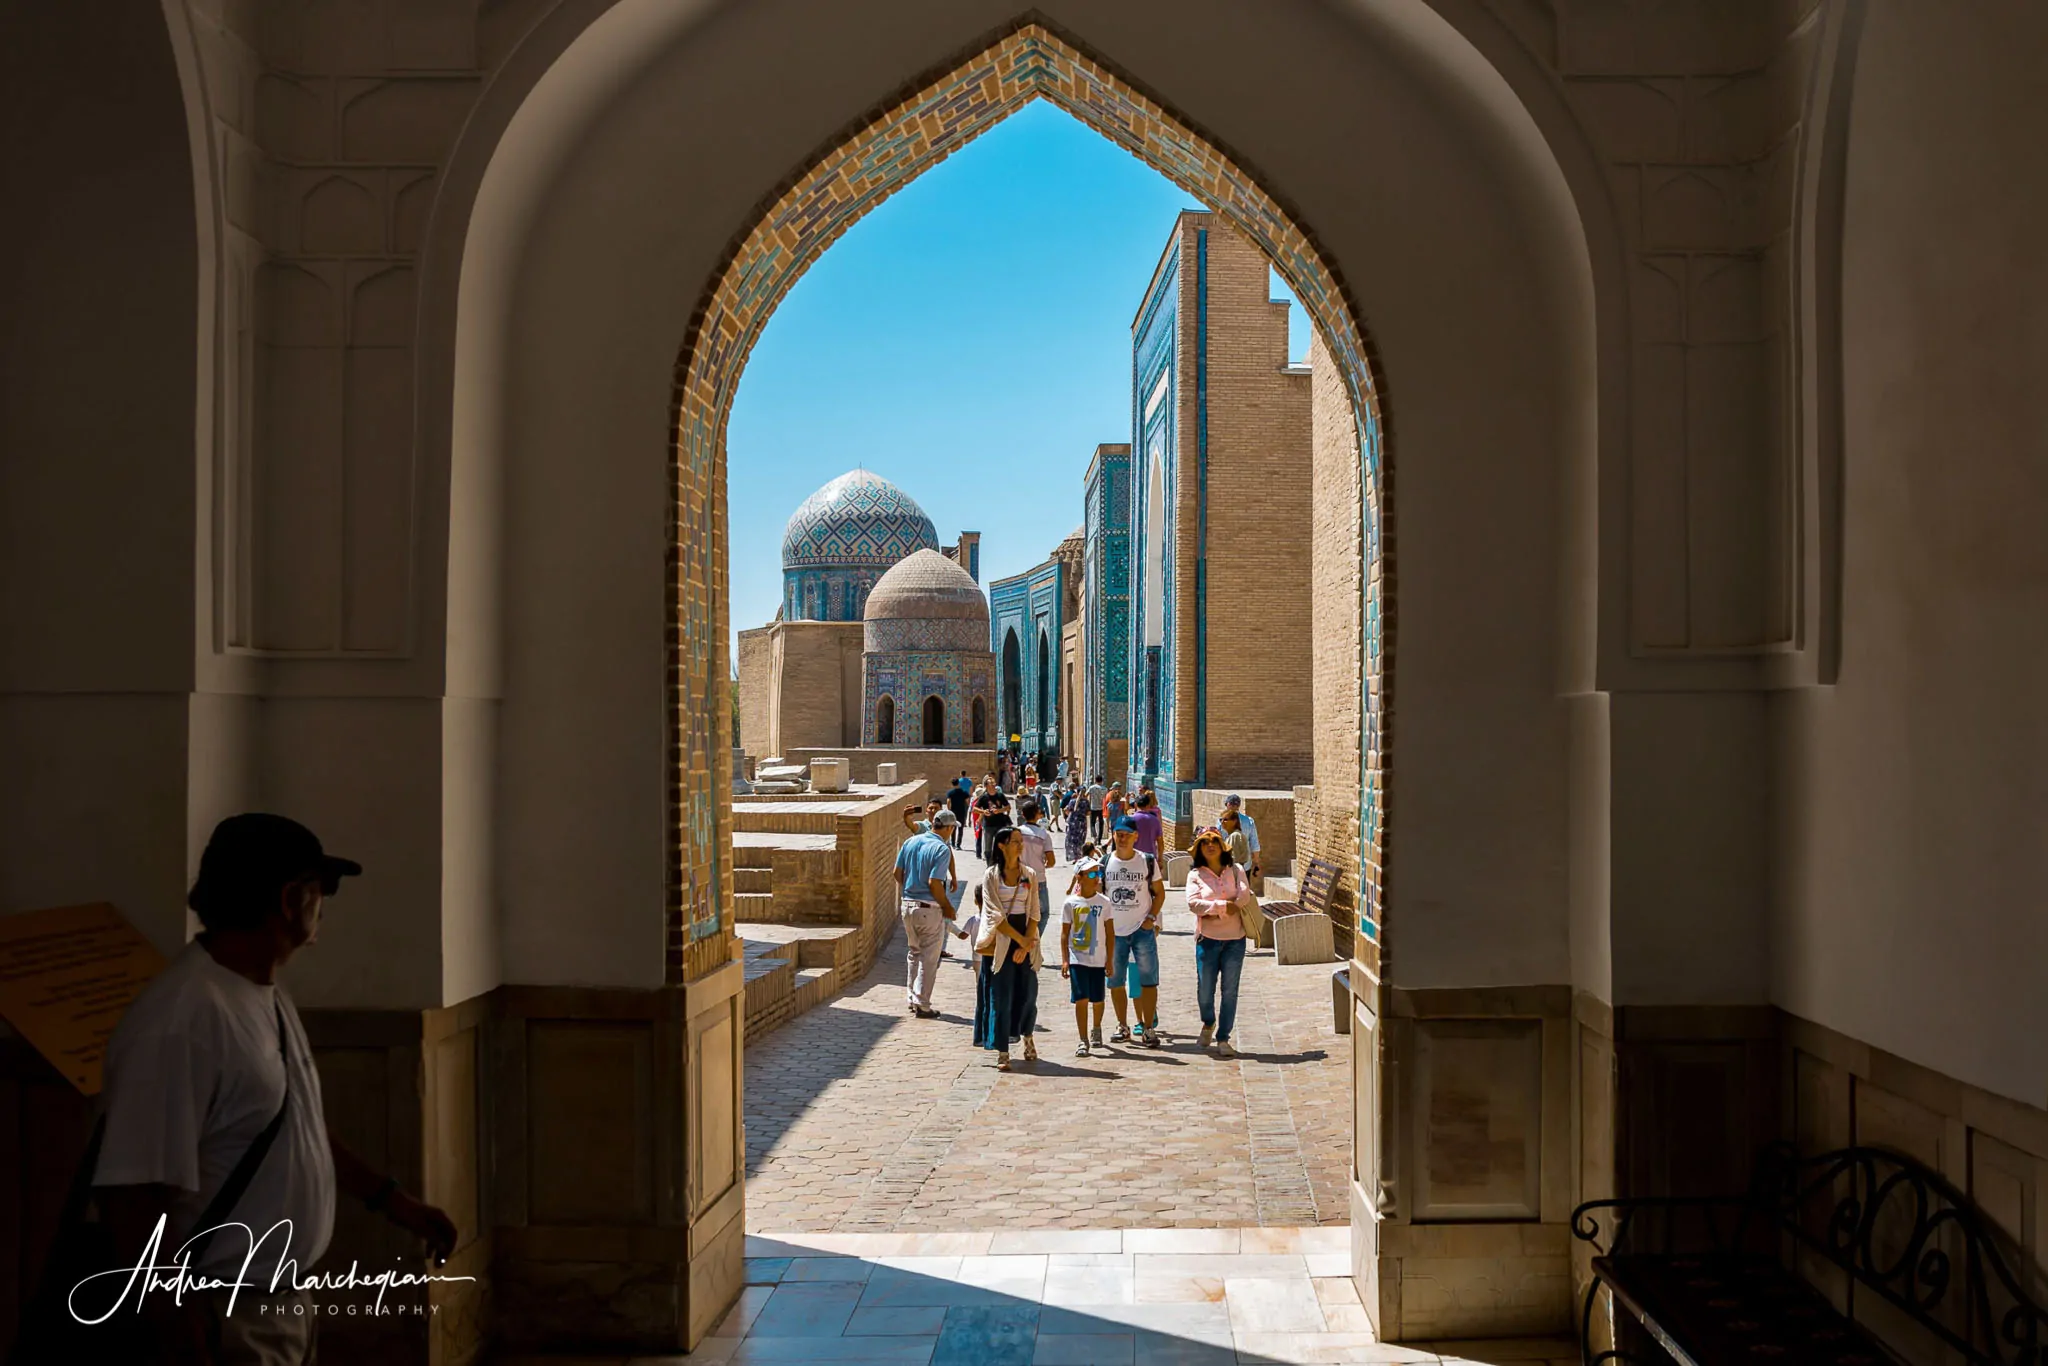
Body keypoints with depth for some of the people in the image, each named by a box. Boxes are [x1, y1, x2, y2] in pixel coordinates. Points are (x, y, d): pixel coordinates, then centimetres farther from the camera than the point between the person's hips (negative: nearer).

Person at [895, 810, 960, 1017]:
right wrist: (947, 907, -10)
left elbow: (898, 873, 8)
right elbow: (934, 883, -21)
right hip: (929, 908, -7)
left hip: (908, 905, 7)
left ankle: (912, 998, 27)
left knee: (913, 953, 20)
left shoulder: (910, 842, 5)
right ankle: (922, 1004, 6)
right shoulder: (942, 849, -16)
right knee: (929, 958, 3)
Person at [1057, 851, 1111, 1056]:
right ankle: (1083, 1041, 1)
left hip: (1098, 959, 2)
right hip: (1077, 958, -2)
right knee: (1081, 999, -7)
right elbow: (1065, 934, 1)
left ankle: (1096, 1028, 37)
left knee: (1097, 999, 10)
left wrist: (1109, 960, 3)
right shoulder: (1070, 903, -2)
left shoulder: (1103, 902, 2)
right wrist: (1064, 960, -4)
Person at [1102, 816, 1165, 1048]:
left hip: (1143, 929, -2)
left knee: (1148, 979, -4)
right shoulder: (1104, 863, 3)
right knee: (1115, 980, 7)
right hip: (1114, 931, 2)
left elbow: (1159, 892, 6)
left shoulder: (1148, 861, 0)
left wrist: (1151, 917, -6)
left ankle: (1148, 1029, 2)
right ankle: (1122, 1027, 19)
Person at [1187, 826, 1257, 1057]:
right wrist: (1224, 906, -17)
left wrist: (1213, 912, -12)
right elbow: (1193, 903, -12)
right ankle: (1208, 1023, 33)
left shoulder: (1235, 870, 6)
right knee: (1204, 989, 1)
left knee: (1230, 991, 1)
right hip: (1207, 939, -1)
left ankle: (1223, 1039, 11)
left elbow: (1244, 895, -10)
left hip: (1234, 939, 1)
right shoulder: (1195, 874, 3)